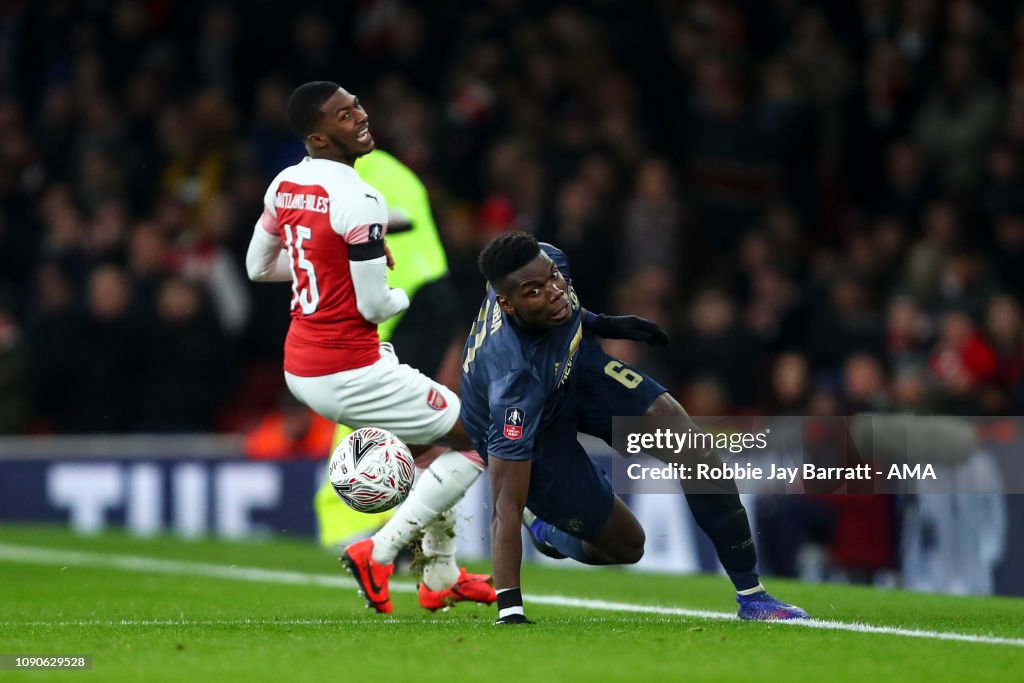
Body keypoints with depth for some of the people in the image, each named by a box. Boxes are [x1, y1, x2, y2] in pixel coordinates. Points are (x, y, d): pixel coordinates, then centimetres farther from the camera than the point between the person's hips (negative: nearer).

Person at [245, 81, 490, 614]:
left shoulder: (285, 185, 4)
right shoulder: (358, 201, -22)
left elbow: (258, 266, 19)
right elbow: (374, 307, -19)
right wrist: (411, 293, 3)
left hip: (299, 369, 9)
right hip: (349, 375, -9)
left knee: (432, 438, 26)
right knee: (478, 439, 3)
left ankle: (442, 576, 29)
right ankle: (379, 551, -2)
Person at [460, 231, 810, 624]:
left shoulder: (546, 261, -28)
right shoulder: (513, 375, -45)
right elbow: (505, 505, -42)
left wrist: (598, 323, 7)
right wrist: (508, 609, -44)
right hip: (526, 429, -6)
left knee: (696, 450, -10)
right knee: (625, 545, -2)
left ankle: (751, 595, 2)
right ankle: (545, 528, 30)